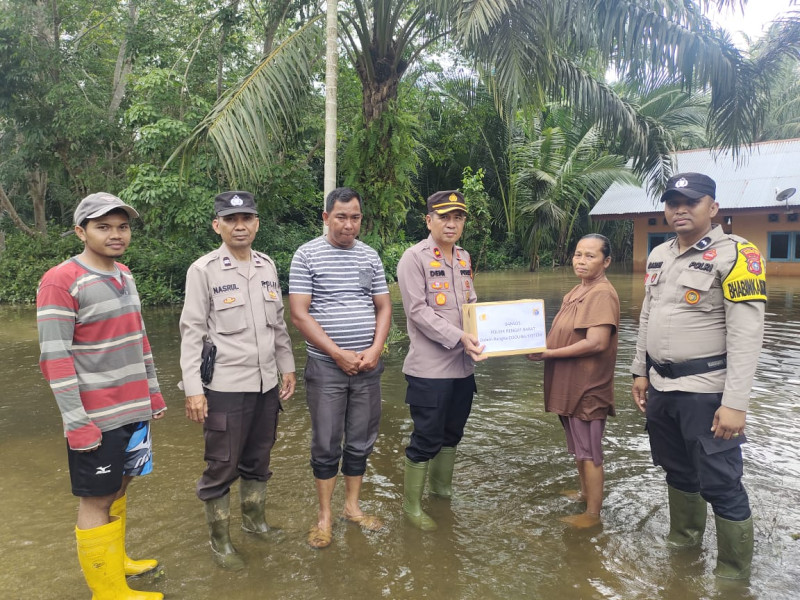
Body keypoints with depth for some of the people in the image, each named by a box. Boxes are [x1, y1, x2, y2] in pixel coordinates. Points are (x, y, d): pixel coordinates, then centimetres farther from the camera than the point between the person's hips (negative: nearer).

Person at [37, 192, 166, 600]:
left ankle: (115, 561, 35)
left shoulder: (124, 275, 9)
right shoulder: (60, 282, -15)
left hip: (135, 408, 7)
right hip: (96, 415, -7)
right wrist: (76, 422, -18)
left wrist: (153, 391, 16)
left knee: (120, 487, 18)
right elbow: (54, 358, -18)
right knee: (97, 500, 6)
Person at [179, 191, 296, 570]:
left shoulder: (268, 266, 6)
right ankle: (219, 541, 26)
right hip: (225, 387, -5)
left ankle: (254, 518, 40)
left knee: (258, 460, 19)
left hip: (266, 384, 5)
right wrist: (193, 389, -13)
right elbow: (192, 333, -10)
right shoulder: (203, 270, -9)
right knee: (221, 467, 7)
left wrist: (287, 367, 13)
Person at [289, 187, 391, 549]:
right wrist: (338, 353, -13)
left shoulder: (370, 256, 8)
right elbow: (299, 315, -10)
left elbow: (383, 308, 10)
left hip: (367, 366, 4)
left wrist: (375, 349, -6)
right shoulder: (307, 256, -5)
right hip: (326, 366, -4)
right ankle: (324, 516, 21)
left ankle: (353, 507, 29)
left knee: (361, 441, 12)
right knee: (326, 444, 6)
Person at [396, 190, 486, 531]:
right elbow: (418, 311, -18)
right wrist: (458, 337, -24)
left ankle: (441, 487, 40)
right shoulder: (414, 258, -11)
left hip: (462, 365, 7)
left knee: (452, 432, 20)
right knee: (426, 438, 1)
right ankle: (411, 505, 19)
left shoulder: (464, 258, 13)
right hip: (429, 368, -7)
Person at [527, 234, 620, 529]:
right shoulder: (579, 290, 11)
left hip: (587, 388, -9)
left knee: (589, 452, 4)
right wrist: (542, 345, -1)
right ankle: (585, 493, 41)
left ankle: (593, 514, 18)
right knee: (578, 448, 23)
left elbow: (596, 342, -27)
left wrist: (548, 354, -22)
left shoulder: (602, 294, -19)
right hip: (571, 385, 9)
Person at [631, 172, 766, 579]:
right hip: (661, 386, 7)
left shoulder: (734, 254, -13)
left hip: (706, 391, -6)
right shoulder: (658, 255, 9)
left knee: (719, 484, 1)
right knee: (677, 470, 21)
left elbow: (747, 334, -18)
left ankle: (734, 573, 20)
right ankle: (684, 538, 41)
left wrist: (735, 402, -22)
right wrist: (641, 372, 15)